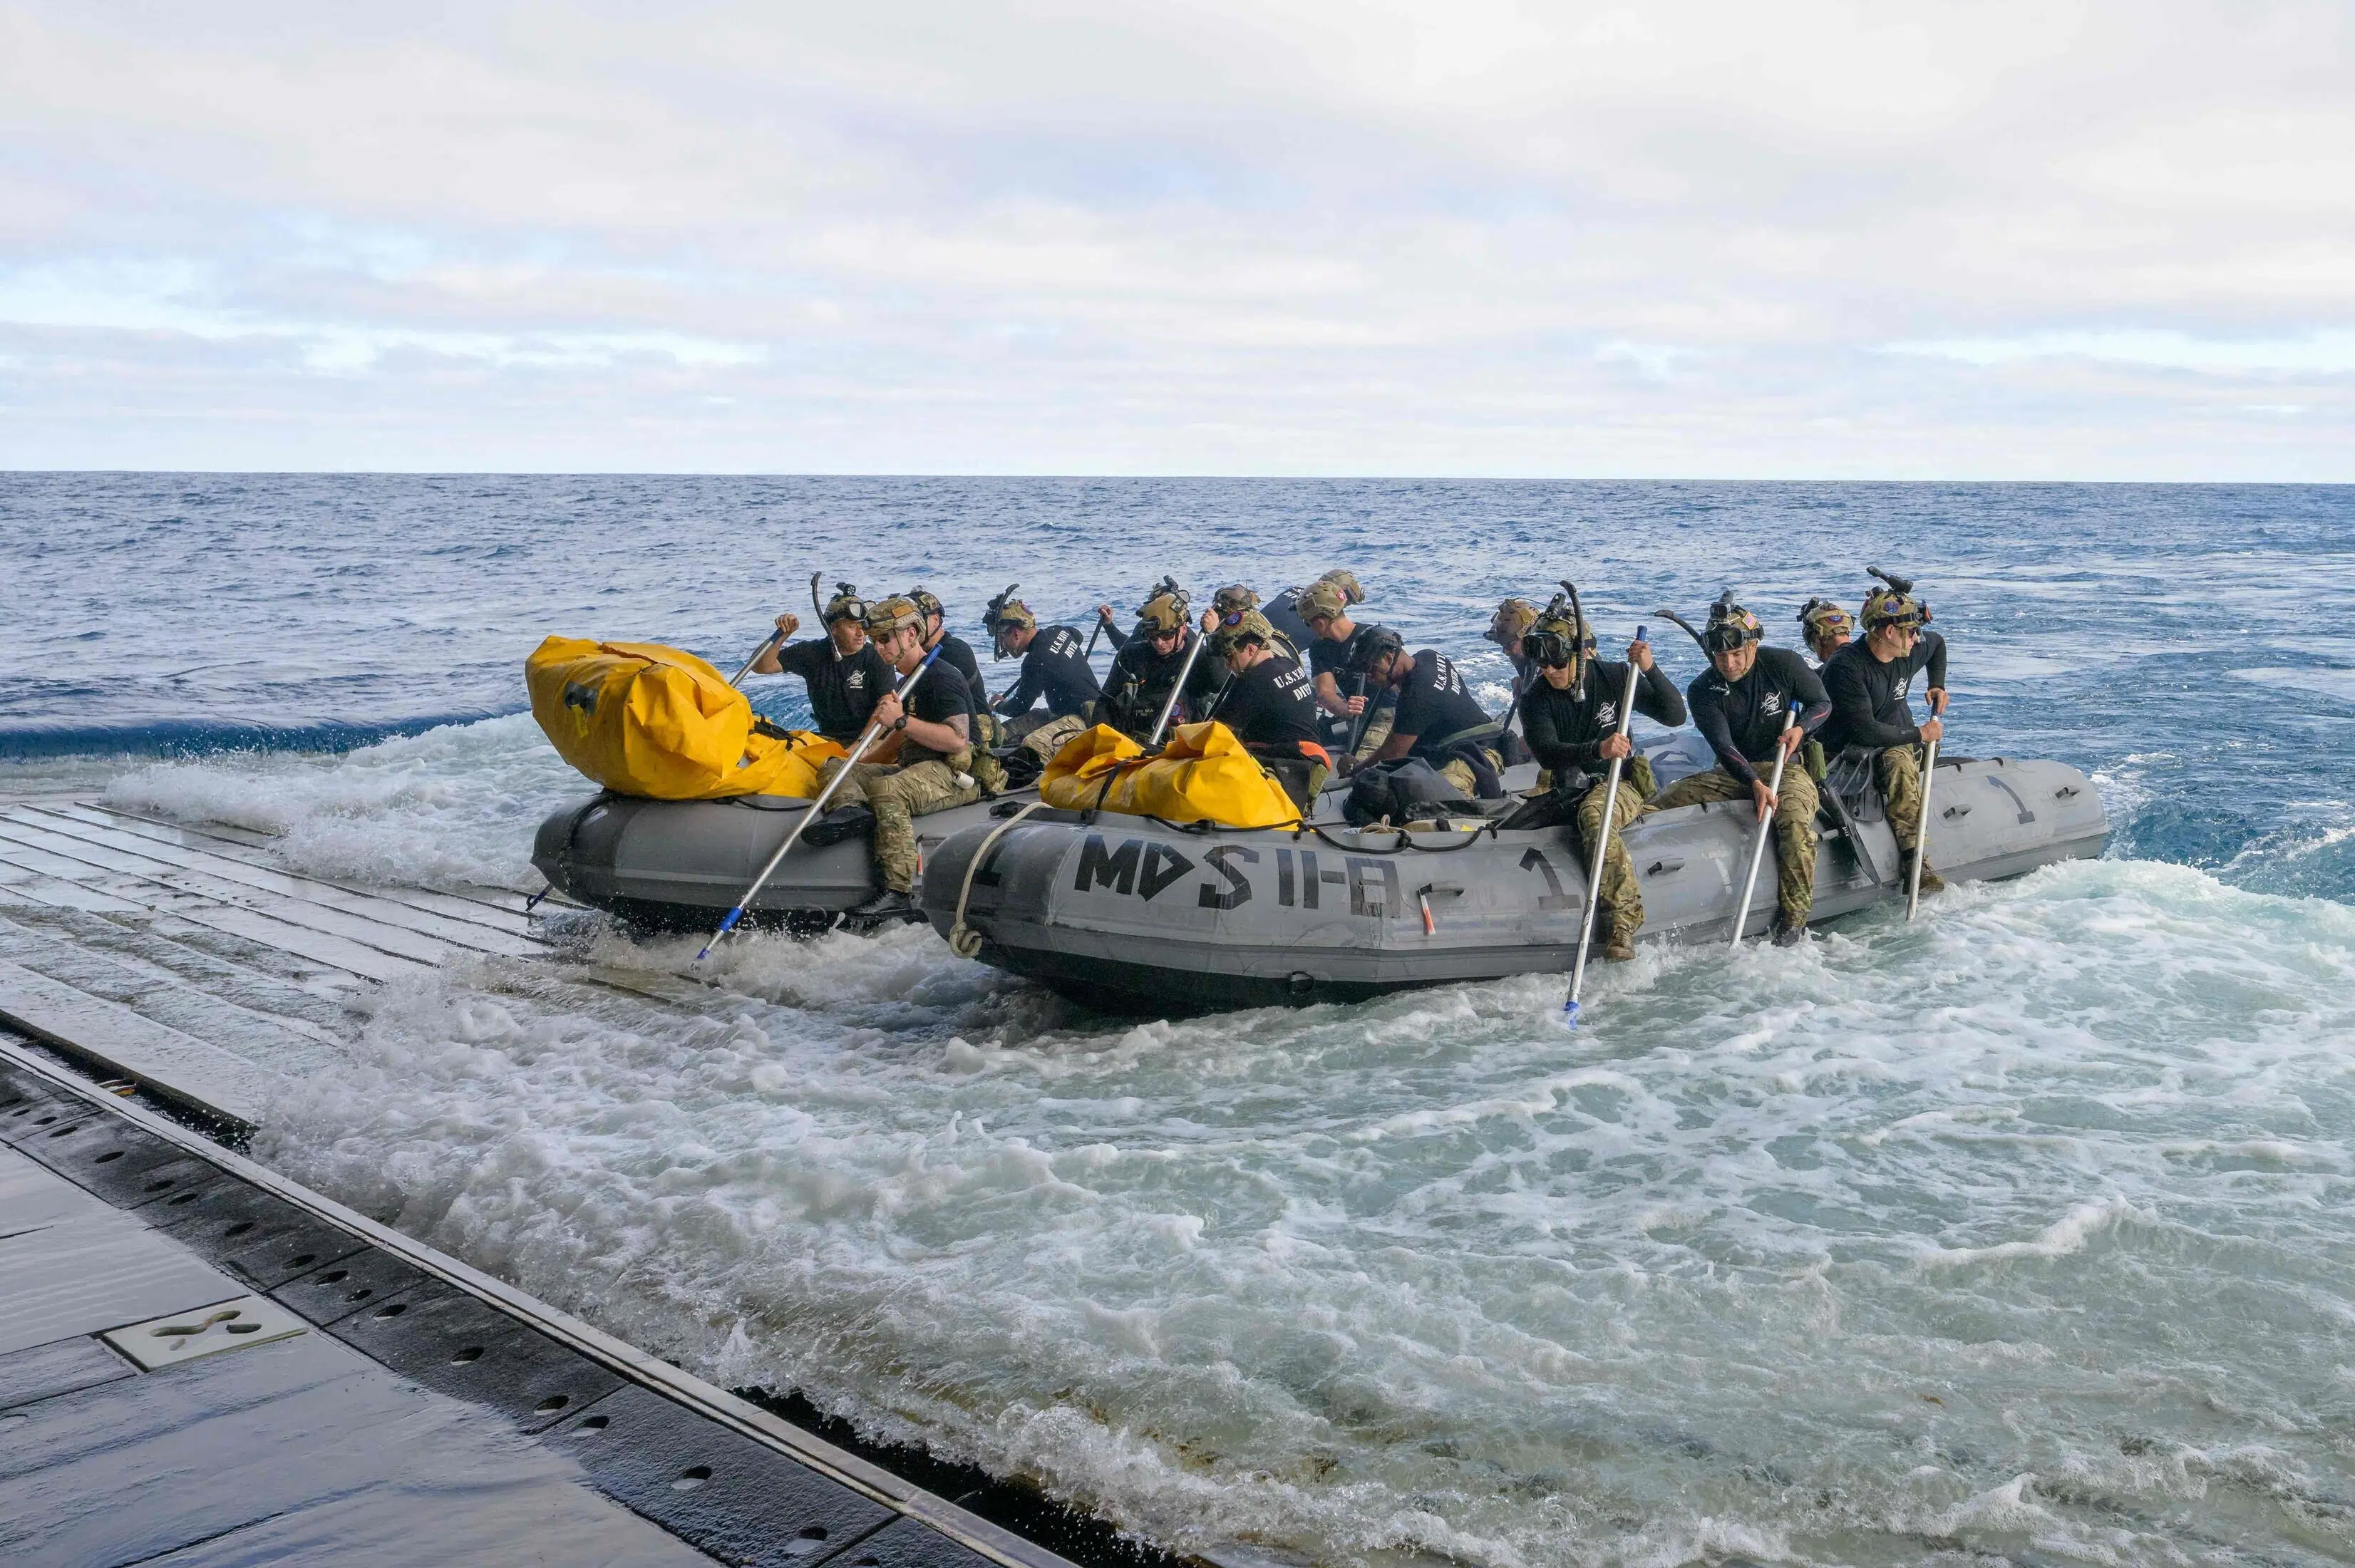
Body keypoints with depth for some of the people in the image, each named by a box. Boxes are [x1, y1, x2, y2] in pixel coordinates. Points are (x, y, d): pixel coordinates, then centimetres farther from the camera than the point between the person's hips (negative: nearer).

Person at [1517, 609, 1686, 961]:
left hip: (1619, 783, -4)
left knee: (1594, 813, -36)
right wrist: (1597, 749, -39)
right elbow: (1547, 753, -21)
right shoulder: (1535, 699, -5)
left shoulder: (1613, 677, -4)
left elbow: (1675, 716, -6)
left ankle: (1624, 919, -40)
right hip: (1567, 792, 4)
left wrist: (1650, 670, -22)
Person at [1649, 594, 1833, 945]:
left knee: (1794, 821, -34)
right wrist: (1755, 784, -35)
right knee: (1662, 802, -18)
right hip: (1734, 773, 2)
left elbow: (1822, 703, 6)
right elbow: (1722, 745, -20)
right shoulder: (1702, 691, -8)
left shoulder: (1783, 664, -8)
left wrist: (1801, 728, -17)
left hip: (1786, 768, -2)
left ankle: (1794, 917, -28)